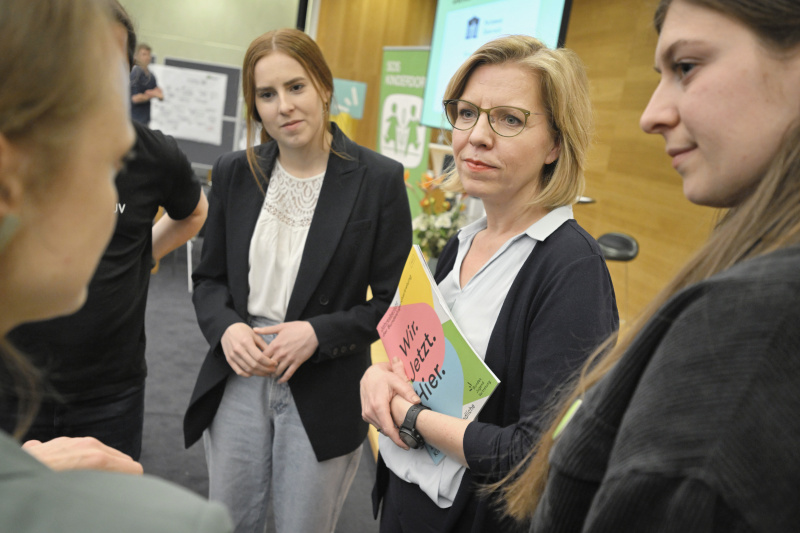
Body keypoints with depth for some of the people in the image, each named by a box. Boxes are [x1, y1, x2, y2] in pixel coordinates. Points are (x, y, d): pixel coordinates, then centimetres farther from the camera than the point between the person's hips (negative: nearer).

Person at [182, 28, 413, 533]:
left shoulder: (380, 180, -10)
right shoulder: (234, 173, 1)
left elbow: (392, 301, -8)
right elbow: (209, 278, 8)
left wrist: (318, 334, -20)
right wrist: (226, 328, -12)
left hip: (325, 393, -3)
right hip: (239, 381, 4)